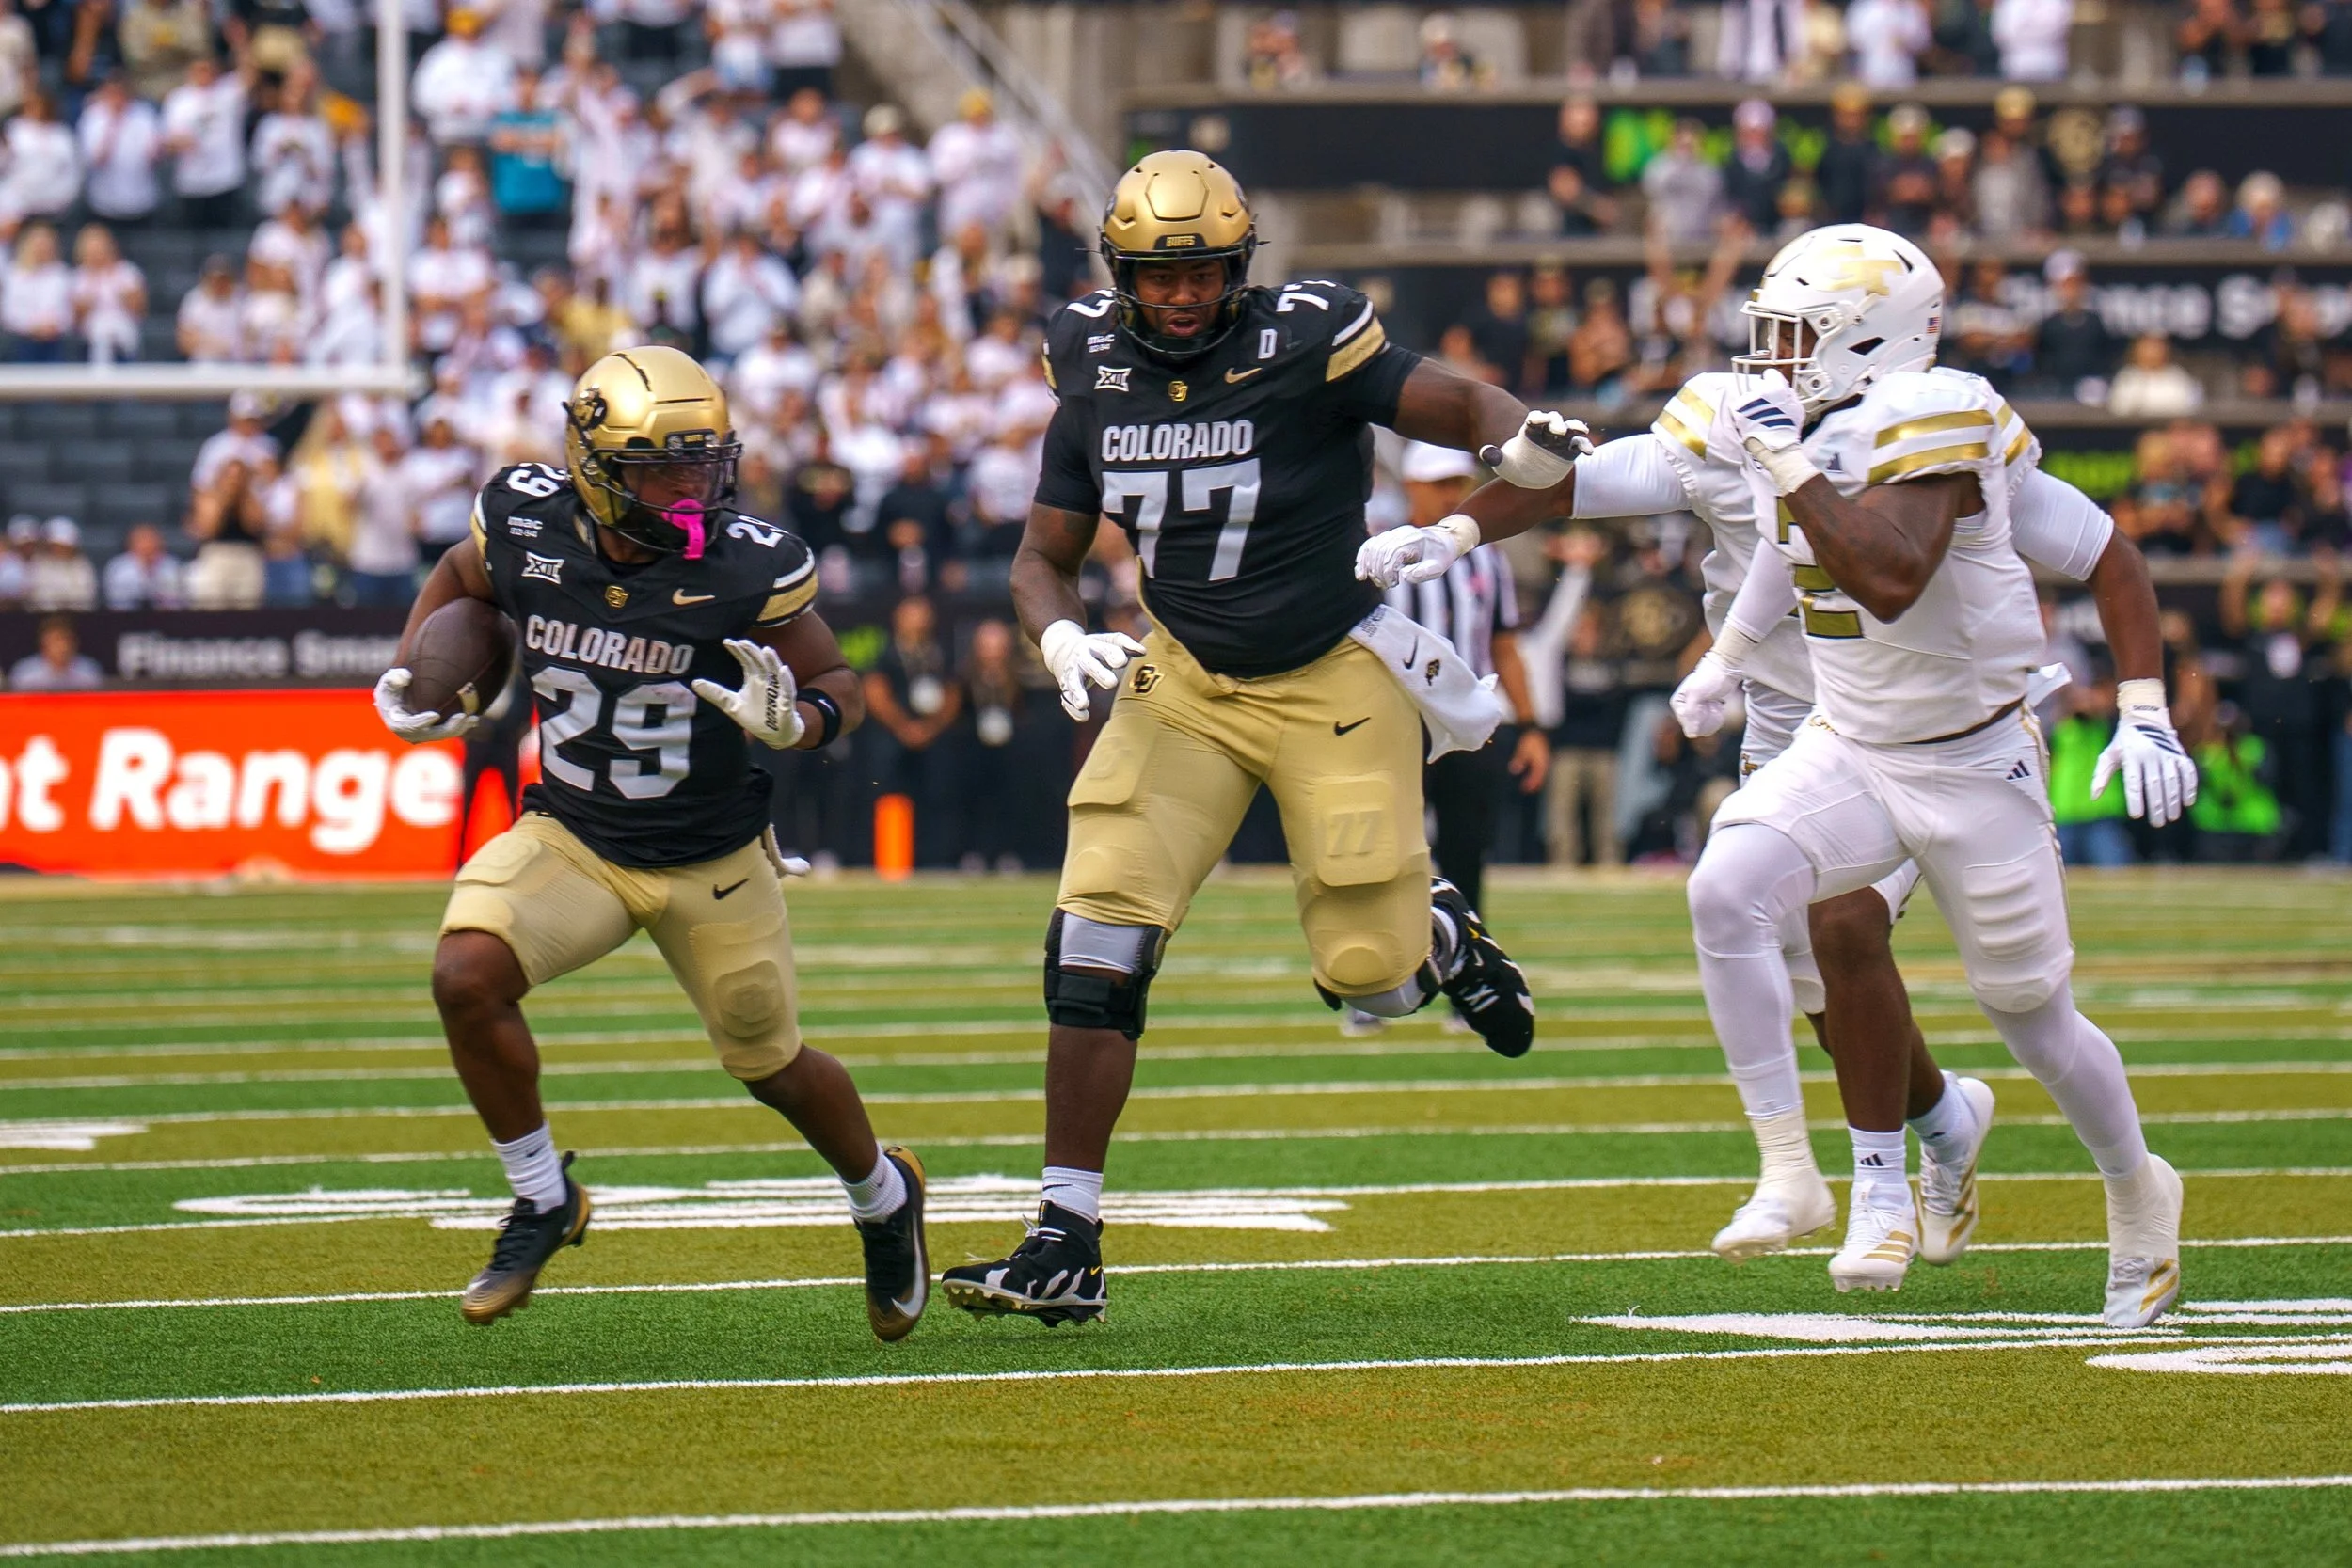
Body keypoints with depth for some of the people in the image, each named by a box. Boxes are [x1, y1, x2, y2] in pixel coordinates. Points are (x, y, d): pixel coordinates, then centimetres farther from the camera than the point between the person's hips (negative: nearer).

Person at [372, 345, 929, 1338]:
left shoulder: (747, 569, -22)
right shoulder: (527, 527, -15)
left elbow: (836, 680, -8)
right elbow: (461, 578, 11)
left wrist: (797, 721, -30)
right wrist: (407, 676, -4)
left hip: (713, 860, -2)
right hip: (571, 837, 2)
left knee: (770, 1066, 13)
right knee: (467, 975, -24)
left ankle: (883, 1195, 47)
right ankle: (542, 1200, -1)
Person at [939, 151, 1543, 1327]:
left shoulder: (1303, 346, -17)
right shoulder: (1098, 376, -3)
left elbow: (1473, 412, -12)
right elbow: (1044, 556, 7)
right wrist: (1062, 639, -14)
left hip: (1334, 686, -3)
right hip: (1182, 686, 3)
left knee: (1369, 977, -3)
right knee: (1095, 944, -13)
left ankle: (1438, 932, 37)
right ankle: (1065, 1245, -9)